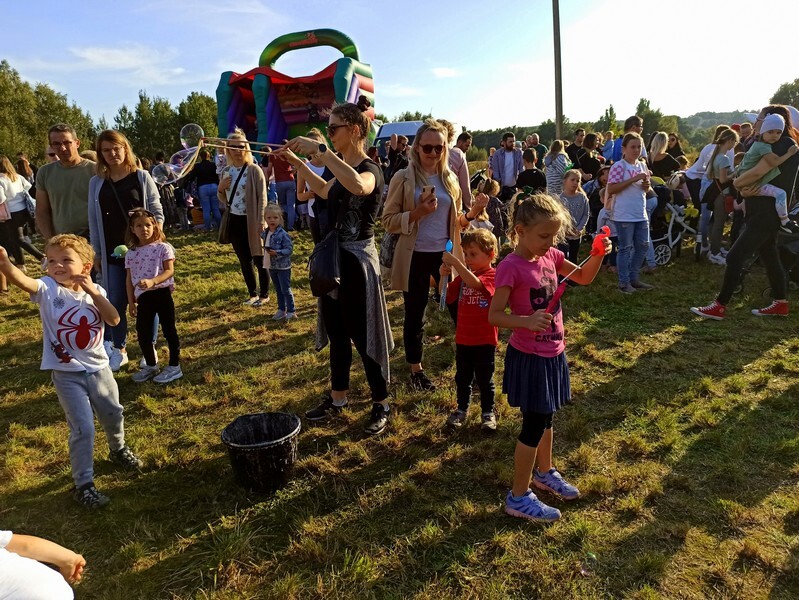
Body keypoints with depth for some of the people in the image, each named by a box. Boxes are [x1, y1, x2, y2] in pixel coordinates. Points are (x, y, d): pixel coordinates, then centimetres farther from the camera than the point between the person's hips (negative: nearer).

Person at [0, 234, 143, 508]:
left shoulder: (95, 292, -4)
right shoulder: (48, 290, -13)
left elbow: (114, 319, -16)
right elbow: (22, 280, -36)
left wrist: (94, 293, -26)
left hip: (98, 367, 4)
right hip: (67, 374, -3)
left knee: (113, 414, 20)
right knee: (83, 429, -5)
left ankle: (118, 450, 50)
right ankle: (83, 484, 13)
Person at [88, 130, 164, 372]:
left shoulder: (142, 177, -1)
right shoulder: (96, 183, 5)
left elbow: (157, 213, -1)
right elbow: (94, 221, 8)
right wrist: (97, 252, 7)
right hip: (112, 253, 2)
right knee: (116, 303, 4)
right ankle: (119, 350, 19)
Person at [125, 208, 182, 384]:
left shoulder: (163, 247, -4)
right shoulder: (131, 253, 9)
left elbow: (169, 271, -11)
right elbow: (129, 279, 11)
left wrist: (152, 281, -26)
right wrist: (131, 301, 9)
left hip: (162, 293, -5)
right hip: (143, 297, 5)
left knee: (169, 330, 2)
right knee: (142, 333, 10)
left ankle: (174, 367, 13)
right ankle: (151, 366, 28)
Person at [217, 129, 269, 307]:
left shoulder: (254, 170, -9)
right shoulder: (226, 171, 8)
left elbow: (262, 198, -12)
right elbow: (223, 199, 16)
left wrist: (261, 221, -20)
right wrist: (220, 188, -5)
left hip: (251, 221, -6)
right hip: (234, 221, 6)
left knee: (259, 260, 4)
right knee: (244, 261, 13)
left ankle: (264, 295, 16)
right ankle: (252, 294, 25)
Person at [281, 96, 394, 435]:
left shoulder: (369, 170, -17)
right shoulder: (342, 169, 9)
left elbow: (358, 185, -44)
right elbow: (326, 191, 31)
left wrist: (319, 150, -37)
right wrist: (297, 162, 22)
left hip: (358, 261, -9)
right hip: (334, 259, 9)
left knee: (362, 336, 2)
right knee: (336, 333, 17)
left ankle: (381, 405, 20)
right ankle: (338, 398, 34)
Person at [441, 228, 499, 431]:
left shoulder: (492, 275, -13)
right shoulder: (463, 275, 6)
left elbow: (475, 283, -34)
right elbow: (446, 296, 5)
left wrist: (455, 262, -39)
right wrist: (444, 276, -13)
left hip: (485, 340, -5)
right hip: (463, 338, 5)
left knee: (484, 379, 9)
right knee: (462, 377, 17)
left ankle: (488, 412, 26)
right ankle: (462, 409, 33)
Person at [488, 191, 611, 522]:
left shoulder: (550, 256, 1)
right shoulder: (511, 267, -21)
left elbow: (583, 277, 13)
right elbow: (494, 315, -20)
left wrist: (598, 255, -5)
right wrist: (527, 321, -35)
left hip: (552, 353, 8)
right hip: (528, 357, -8)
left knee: (545, 417, 24)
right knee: (535, 424, 2)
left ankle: (545, 473, 46)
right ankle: (519, 497, 18)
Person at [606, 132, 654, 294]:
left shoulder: (642, 166, 11)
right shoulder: (619, 166, -11)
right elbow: (610, 190, -19)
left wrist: (647, 186, -3)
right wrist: (633, 179, -22)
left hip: (641, 214, 8)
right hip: (624, 215, -7)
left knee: (643, 246, 12)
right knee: (626, 248, 0)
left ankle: (634, 278, 25)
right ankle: (624, 282, 10)